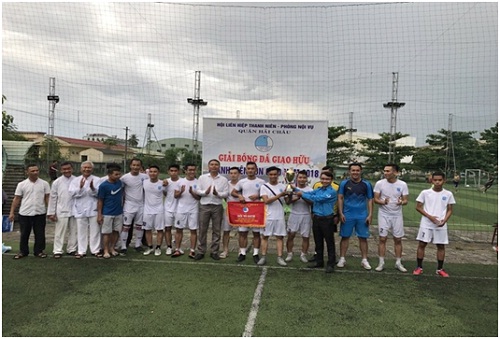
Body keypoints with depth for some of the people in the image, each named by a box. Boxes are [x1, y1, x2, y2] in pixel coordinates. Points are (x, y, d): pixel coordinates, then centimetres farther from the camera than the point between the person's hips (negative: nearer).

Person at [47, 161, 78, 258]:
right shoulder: (57, 182, -1)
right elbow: (53, 198, 1)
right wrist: (51, 213, -1)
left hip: (74, 211, 2)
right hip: (61, 211, -2)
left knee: (73, 232, 11)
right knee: (60, 232, 3)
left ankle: (71, 249, 23)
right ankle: (58, 251, 13)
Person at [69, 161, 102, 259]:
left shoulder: (97, 180, 1)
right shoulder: (76, 180, 6)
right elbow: (72, 193, -6)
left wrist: (93, 188, -28)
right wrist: (80, 187, -23)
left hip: (93, 209, -1)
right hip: (80, 210, 1)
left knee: (95, 231, 7)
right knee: (82, 231, 9)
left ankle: (95, 250, 18)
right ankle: (81, 251, 19)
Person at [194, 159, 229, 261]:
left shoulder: (223, 180, 5)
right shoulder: (202, 177, 5)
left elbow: (226, 193, 0)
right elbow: (197, 191, 2)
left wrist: (217, 193, -18)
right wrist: (205, 192, -17)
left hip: (217, 207, 1)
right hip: (204, 206, 0)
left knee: (216, 230, 5)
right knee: (202, 230, 4)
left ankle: (214, 252, 16)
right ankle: (201, 251, 13)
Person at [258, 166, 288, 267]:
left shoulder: (282, 186, 6)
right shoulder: (264, 186, -1)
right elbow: (266, 201, -14)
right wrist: (280, 195, -21)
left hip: (280, 216, 2)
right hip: (268, 216, -2)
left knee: (280, 237, 4)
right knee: (265, 236, 4)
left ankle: (279, 257, 9)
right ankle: (263, 257, 12)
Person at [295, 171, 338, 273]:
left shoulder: (332, 192, -14)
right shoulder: (318, 190, 10)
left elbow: (318, 198, -21)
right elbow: (308, 194, 3)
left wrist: (302, 194, -15)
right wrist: (296, 189, -8)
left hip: (327, 220, -7)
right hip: (316, 218, 7)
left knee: (329, 242, 3)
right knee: (318, 242, 15)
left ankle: (330, 264, 12)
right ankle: (319, 262, 28)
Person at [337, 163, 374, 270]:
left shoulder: (366, 184, 2)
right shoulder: (344, 183, 0)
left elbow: (370, 200, 5)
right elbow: (340, 198, 1)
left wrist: (370, 215, -2)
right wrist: (340, 213, -6)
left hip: (362, 216, 1)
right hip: (347, 215, 0)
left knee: (363, 238, 5)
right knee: (345, 237, 6)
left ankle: (364, 260, 17)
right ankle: (342, 259, 15)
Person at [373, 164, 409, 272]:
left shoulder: (402, 184, -4)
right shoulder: (379, 183, -5)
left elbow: (406, 200, -2)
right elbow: (375, 199, -3)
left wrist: (401, 202, -26)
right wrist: (383, 202, -24)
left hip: (397, 215, 1)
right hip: (384, 215, -1)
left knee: (398, 239, 8)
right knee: (382, 238, -1)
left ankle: (398, 263, 21)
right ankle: (381, 263, 9)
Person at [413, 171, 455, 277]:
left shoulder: (448, 194, 2)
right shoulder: (425, 192, -3)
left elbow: (450, 210, 7)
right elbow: (418, 207, -1)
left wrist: (444, 220, -9)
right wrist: (430, 217, -13)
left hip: (441, 225, 1)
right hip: (426, 224, -1)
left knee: (441, 246, 7)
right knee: (422, 244, 1)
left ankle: (440, 269, 21)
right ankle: (419, 267, 13)